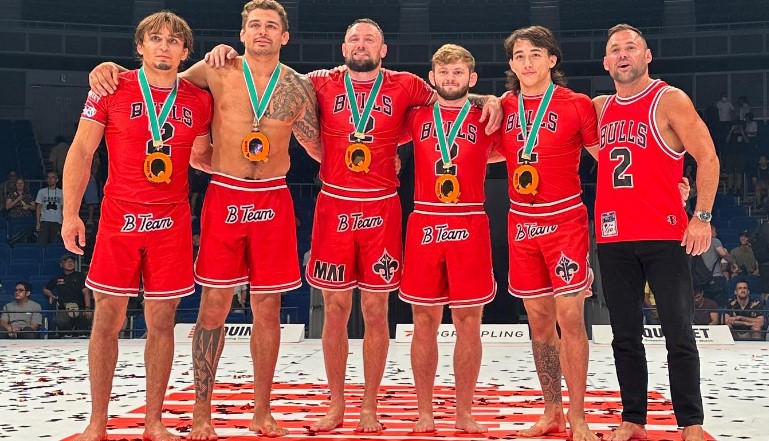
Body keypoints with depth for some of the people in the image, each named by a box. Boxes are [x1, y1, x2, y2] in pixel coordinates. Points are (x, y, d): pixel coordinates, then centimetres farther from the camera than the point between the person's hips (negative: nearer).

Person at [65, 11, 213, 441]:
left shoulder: (199, 100, 6)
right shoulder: (111, 89, 0)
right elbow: (81, 152, 1)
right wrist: (71, 213, -5)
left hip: (173, 223, 2)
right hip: (119, 219, -2)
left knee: (162, 322, 6)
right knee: (108, 320, 2)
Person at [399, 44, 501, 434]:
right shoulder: (416, 117, 8)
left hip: (469, 227, 0)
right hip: (424, 225, 1)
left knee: (468, 321, 3)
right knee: (424, 321, 4)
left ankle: (464, 413, 14)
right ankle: (425, 413, 14)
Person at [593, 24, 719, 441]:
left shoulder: (670, 100, -2)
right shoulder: (599, 108, 14)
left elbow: (707, 158, -4)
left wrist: (702, 216, -13)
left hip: (664, 236, -5)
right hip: (612, 238, 5)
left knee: (678, 333, -2)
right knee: (625, 335, 9)